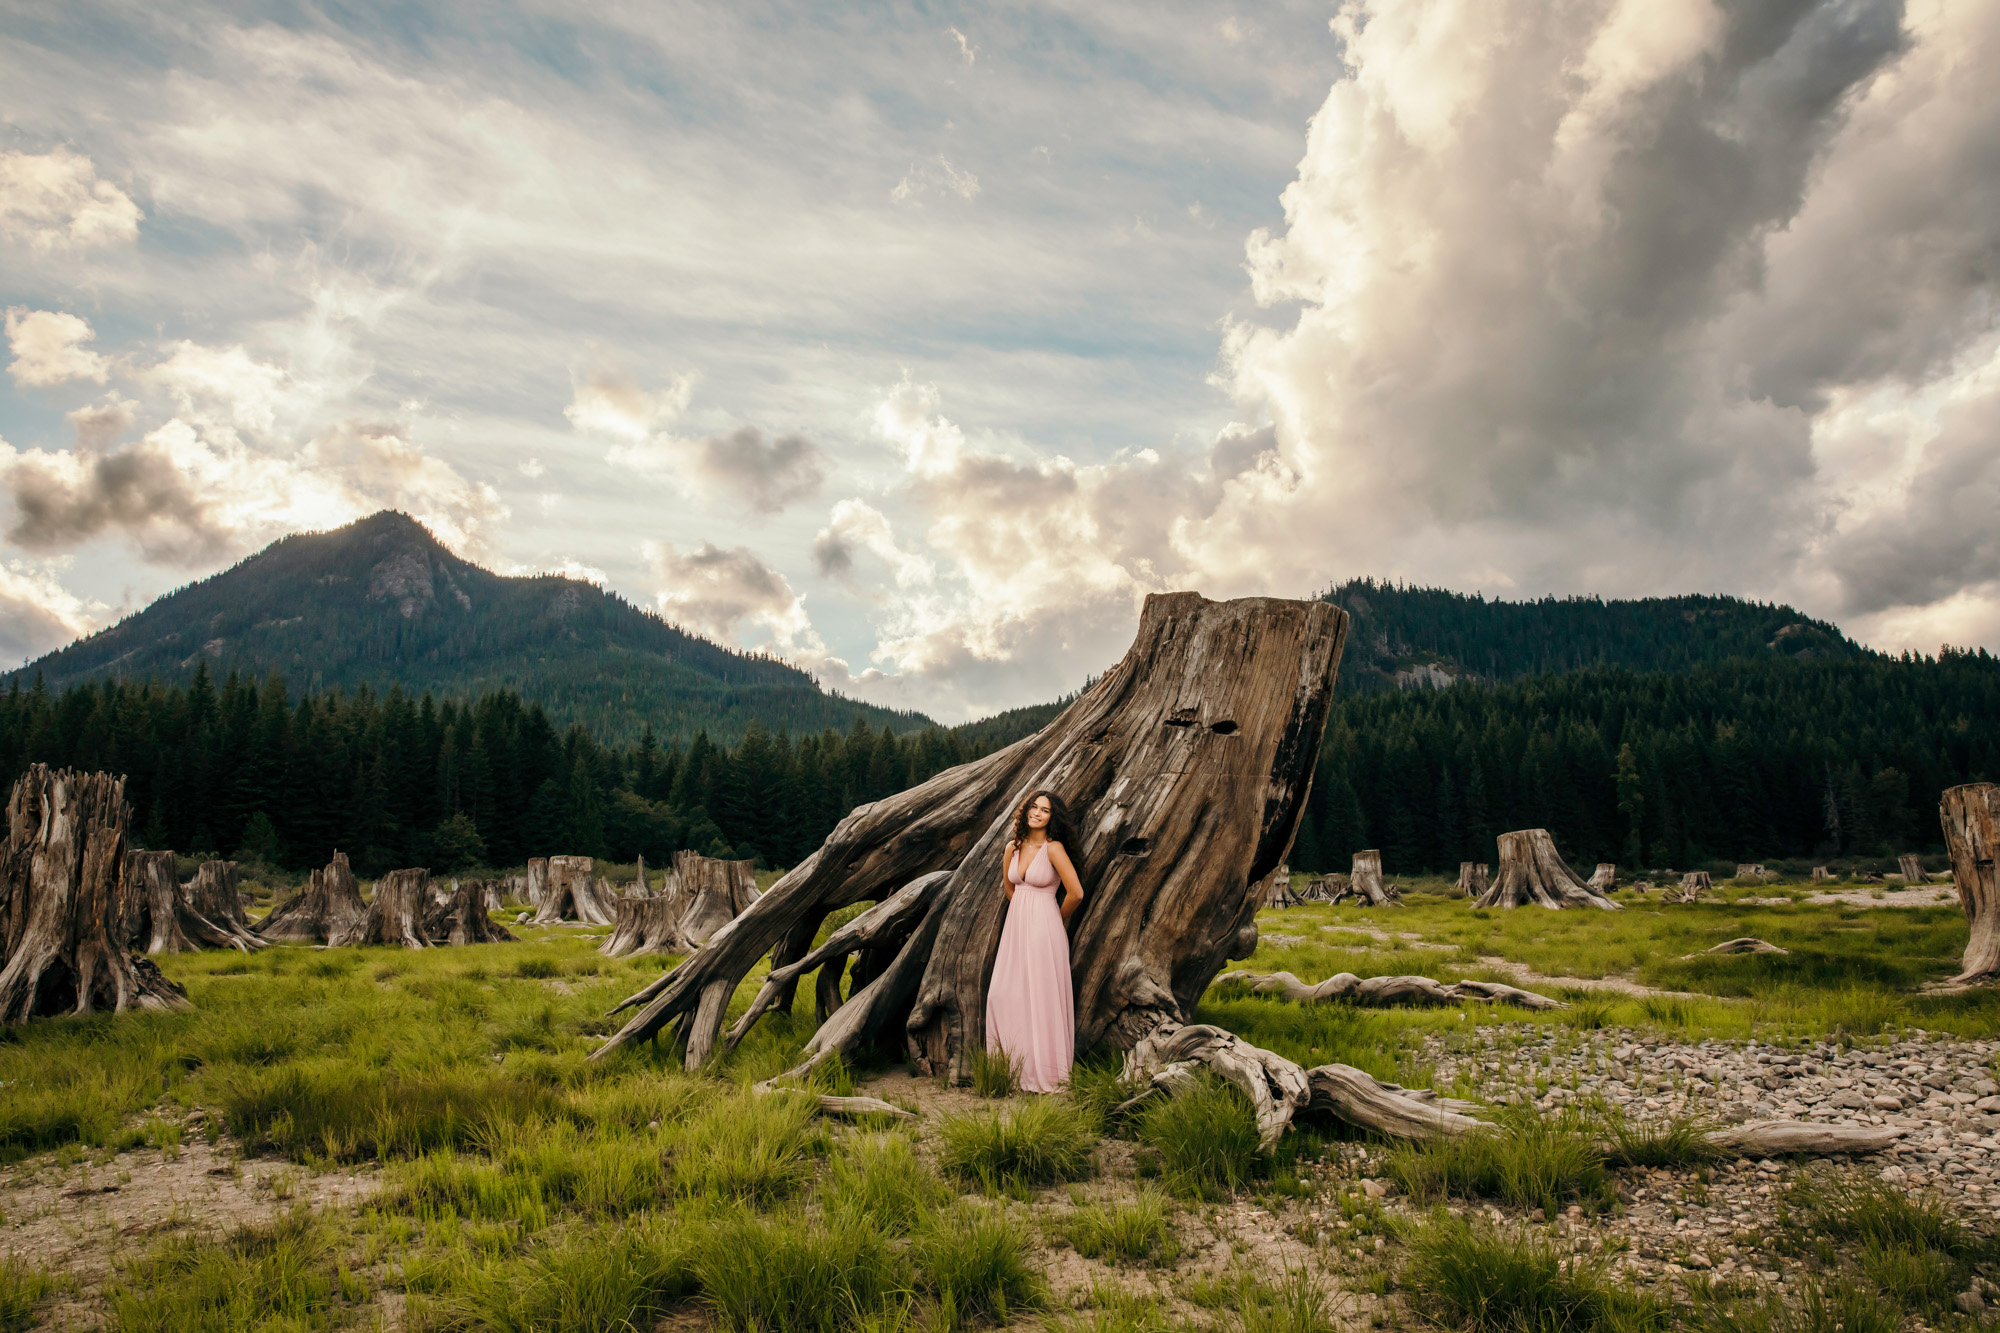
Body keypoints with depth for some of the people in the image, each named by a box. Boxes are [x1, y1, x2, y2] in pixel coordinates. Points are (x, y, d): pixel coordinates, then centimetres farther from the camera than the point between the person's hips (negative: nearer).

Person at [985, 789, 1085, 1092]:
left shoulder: (1054, 848, -12)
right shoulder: (1013, 848, 6)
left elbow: (1076, 893, -13)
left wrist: (1057, 919, 2)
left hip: (1043, 928, -6)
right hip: (1016, 927, 6)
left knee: (1041, 998, -1)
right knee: (1002, 994, 5)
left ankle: (1044, 1071, 11)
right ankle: (1011, 1066, 18)